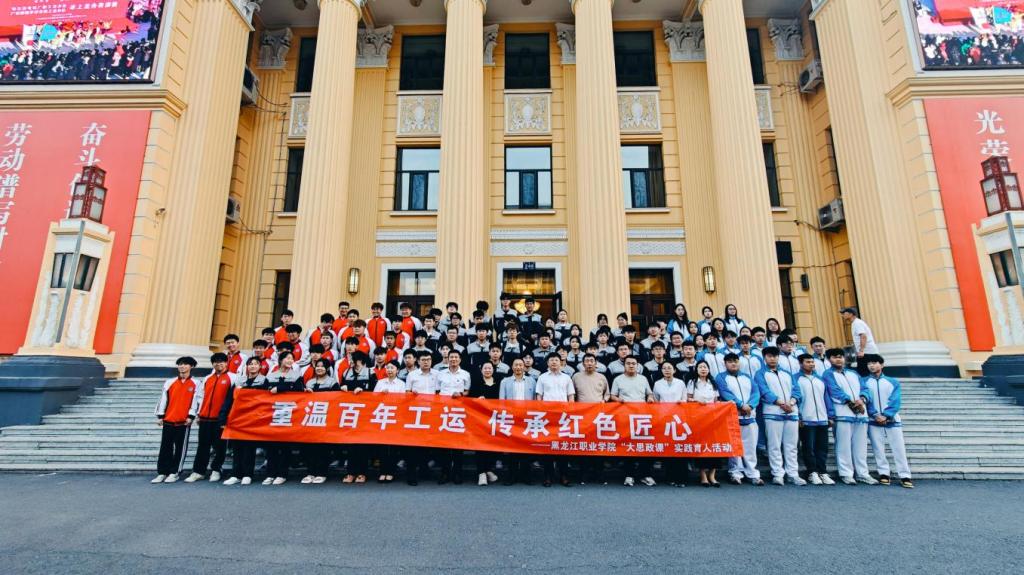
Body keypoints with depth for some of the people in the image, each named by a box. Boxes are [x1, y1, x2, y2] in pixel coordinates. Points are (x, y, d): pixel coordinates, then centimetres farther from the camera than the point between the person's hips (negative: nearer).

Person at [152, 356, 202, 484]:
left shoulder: (196, 384, 1)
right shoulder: (169, 382, 10)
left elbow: (196, 401, -4)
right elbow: (163, 399, 8)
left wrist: (191, 416, -12)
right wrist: (160, 416, 2)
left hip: (184, 422, -3)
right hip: (168, 420, 3)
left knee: (180, 448, 3)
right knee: (165, 448, 6)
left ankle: (174, 473, 11)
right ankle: (162, 473, 14)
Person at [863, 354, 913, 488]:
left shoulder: (893, 381, 8)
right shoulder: (864, 381, 6)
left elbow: (895, 401, -1)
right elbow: (866, 399, -2)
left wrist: (886, 416, -14)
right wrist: (876, 415, -14)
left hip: (892, 420, 0)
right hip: (874, 421, 0)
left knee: (899, 448, -2)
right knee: (878, 449, 2)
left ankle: (904, 476, 3)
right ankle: (883, 474, 8)